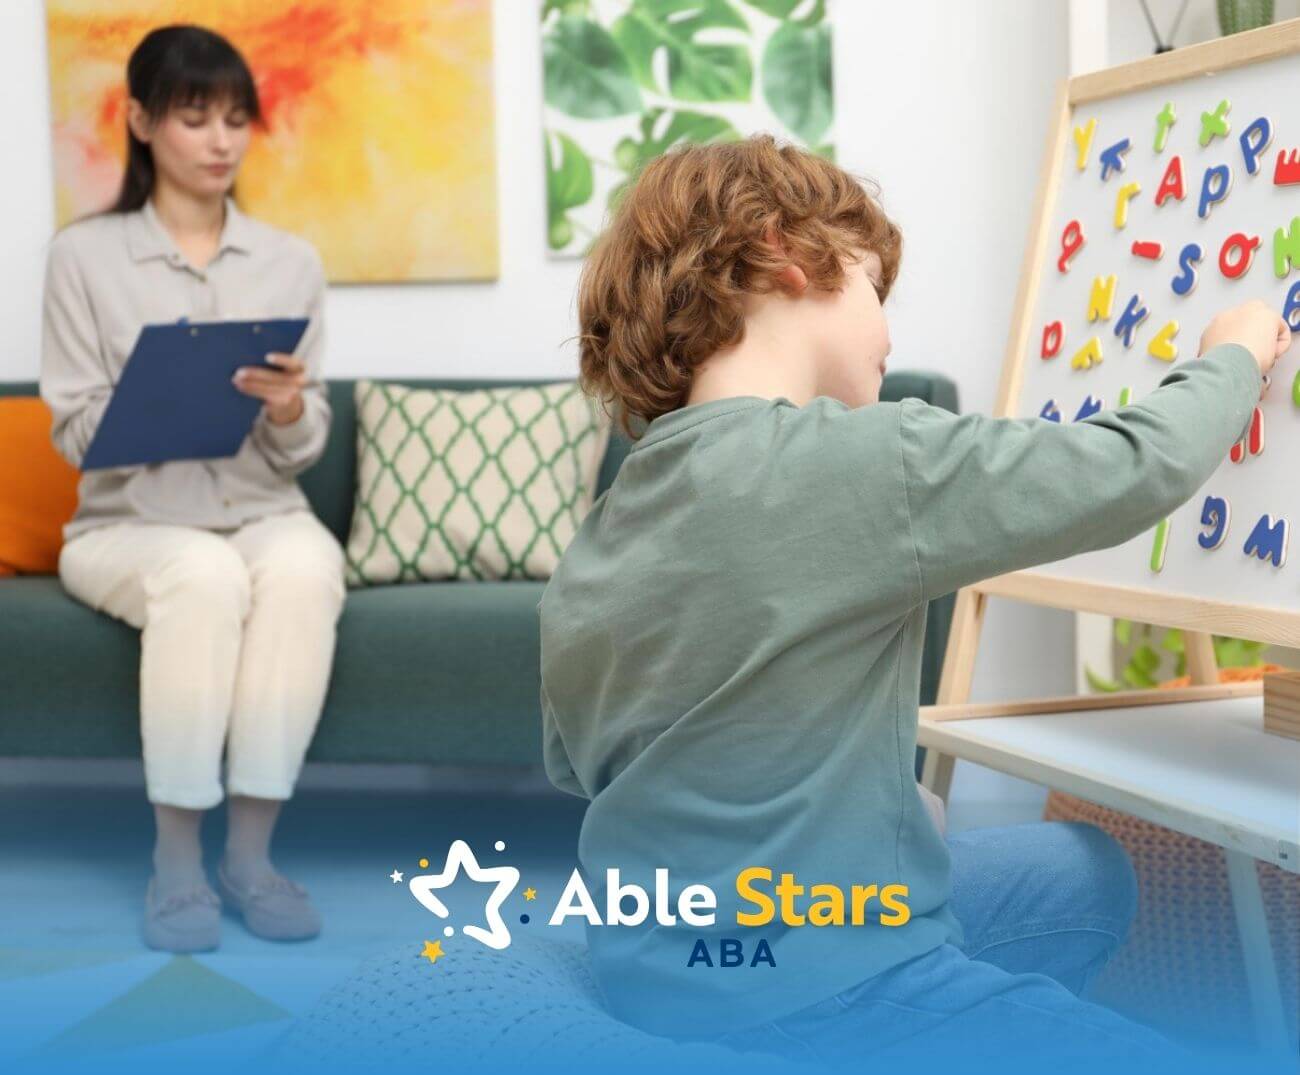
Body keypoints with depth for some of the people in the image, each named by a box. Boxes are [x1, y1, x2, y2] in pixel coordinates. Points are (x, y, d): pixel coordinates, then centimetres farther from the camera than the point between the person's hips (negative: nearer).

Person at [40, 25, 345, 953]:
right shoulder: (84, 255, 0)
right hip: (129, 525, -2)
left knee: (304, 565, -34)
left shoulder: (291, 262, 8)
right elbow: (77, 435, -3)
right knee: (202, 573, -36)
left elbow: (302, 450, 7)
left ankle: (251, 849, -27)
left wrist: (290, 409, -17)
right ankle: (176, 858, -26)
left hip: (264, 515, 2)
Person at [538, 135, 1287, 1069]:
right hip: (805, 987, -9)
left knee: (1086, 874, 24)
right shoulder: (855, 463, -21)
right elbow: (1140, 468, -14)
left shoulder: (594, 540, 4)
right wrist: (1230, 359, 8)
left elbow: (574, 767, 13)